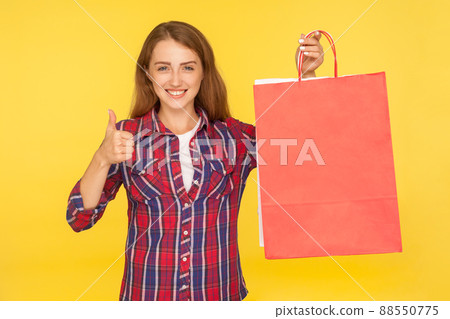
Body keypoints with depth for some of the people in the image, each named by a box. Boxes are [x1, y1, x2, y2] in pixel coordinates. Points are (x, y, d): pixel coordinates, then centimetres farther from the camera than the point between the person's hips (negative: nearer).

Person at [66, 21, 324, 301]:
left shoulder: (235, 137, -3)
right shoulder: (126, 137, -5)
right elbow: (79, 219, -9)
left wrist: (307, 75, -12)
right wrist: (103, 159, -25)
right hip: (147, 294, 0)